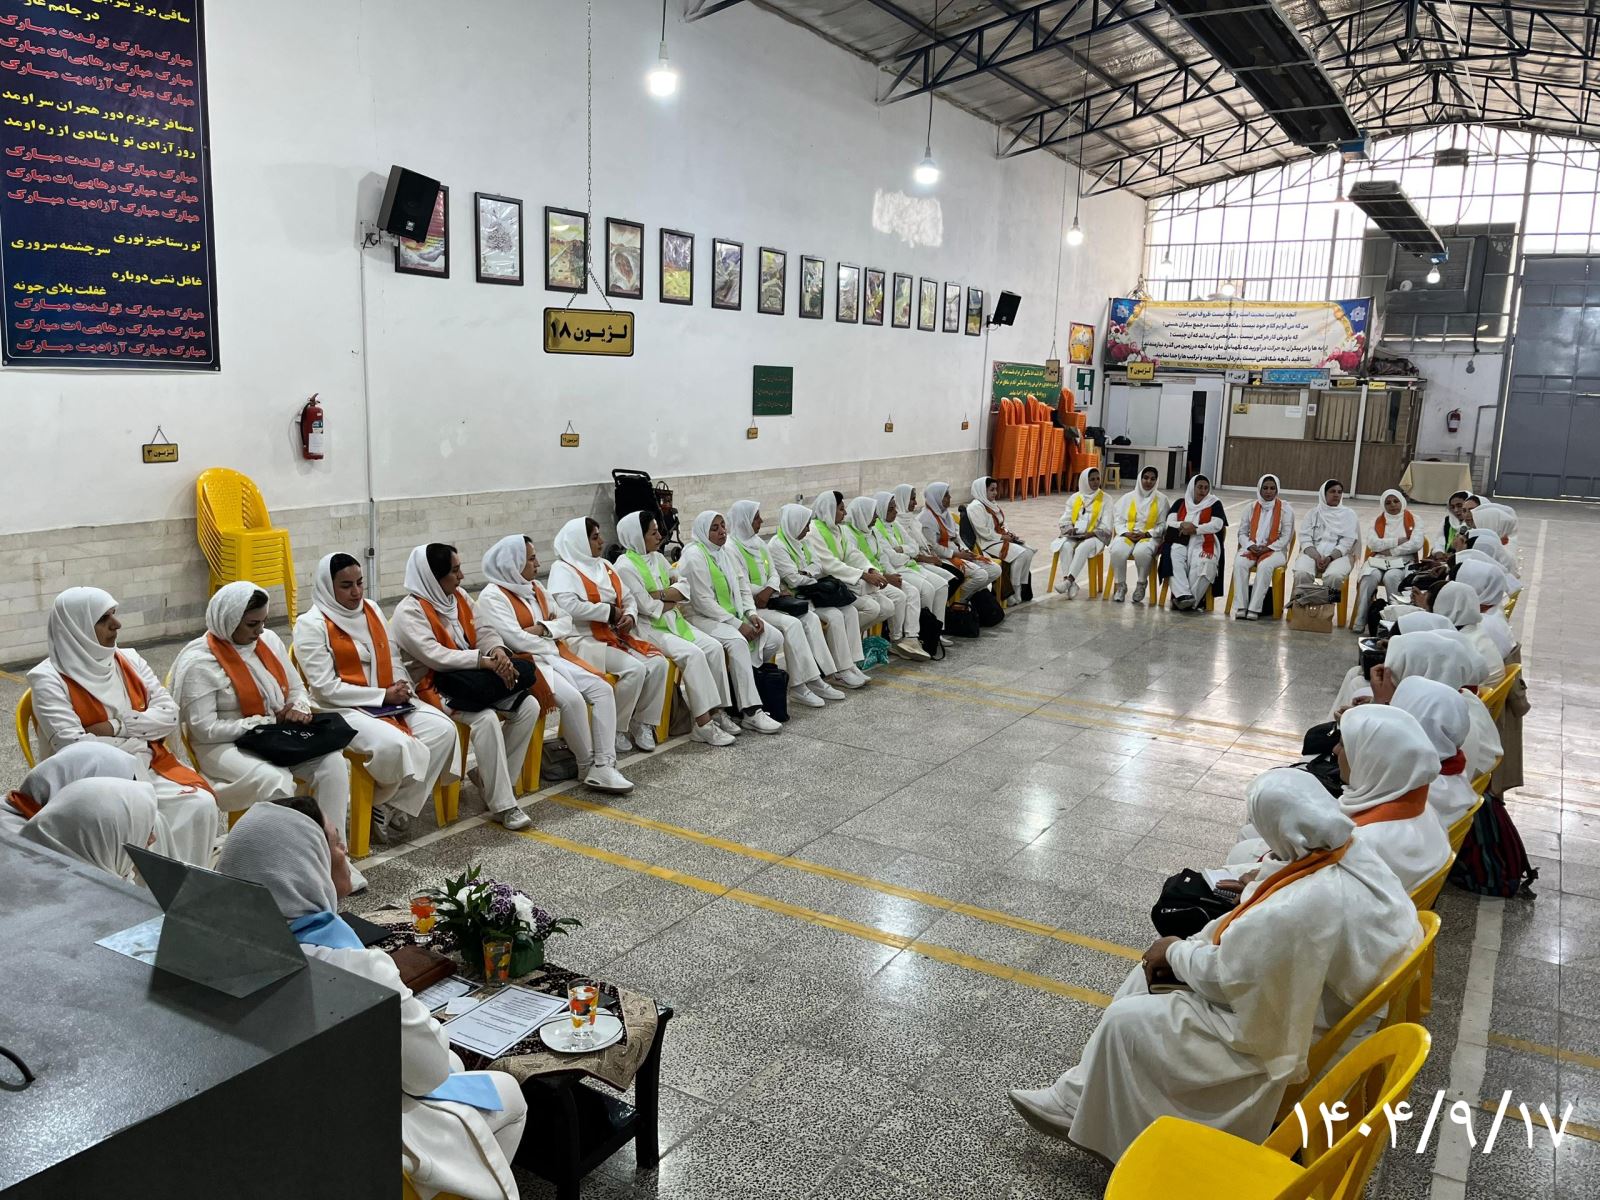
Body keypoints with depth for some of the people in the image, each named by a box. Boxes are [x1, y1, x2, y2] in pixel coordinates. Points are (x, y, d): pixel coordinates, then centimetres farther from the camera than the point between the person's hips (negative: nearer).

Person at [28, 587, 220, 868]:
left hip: (149, 765, 5)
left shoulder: (129, 660, 9)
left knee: (201, 805, -22)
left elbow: (169, 715, 2)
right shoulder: (49, 679, -6)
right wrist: (138, 739, -8)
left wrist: (115, 727, -12)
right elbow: (73, 748, -16)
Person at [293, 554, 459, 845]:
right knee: (394, 744, -34)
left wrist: (402, 689, -4)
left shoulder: (372, 610, 11)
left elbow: (392, 658, 18)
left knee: (443, 729, -16)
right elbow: (326, 688, -15)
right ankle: (380, 806, -3)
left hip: (389, 702, 7)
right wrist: (383, 696, -16)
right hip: (339, 709, -7)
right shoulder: (311, 625, -9)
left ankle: (396, 807, -9)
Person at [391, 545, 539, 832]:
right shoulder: (409, 611, -13)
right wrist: (485, 661, -25)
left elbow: (483, 630, 9)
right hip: (434, 687, -8)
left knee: (528, 705, -11)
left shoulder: (458, 597, 11)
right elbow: (435, 656, -23)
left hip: (471, 677, 8)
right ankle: (502, 804, -24)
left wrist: (497, 650, -14)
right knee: (486, 718, -32)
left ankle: (493, 779, -4)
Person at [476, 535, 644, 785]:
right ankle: (587, 766, -11)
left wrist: (543, 629, -7)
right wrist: (551, 643, -3)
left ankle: (604, 766, -18)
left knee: (602, 689, -11)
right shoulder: (493, 596, -8)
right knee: (572, 698, -29)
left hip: (553, 657, 8)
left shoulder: (534, 588, 17)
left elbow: (566, 621, 14)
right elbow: (516, 640, -18)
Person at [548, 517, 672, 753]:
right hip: (587, 641, -7)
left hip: (617, 635, 7)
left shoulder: (605, 566, 20)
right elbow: (569, 606, -21)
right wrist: (610, 612, -13)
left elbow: (628, 599, 21)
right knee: (635, 670, -27)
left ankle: (642, 723, -2)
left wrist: (630, 616, -3)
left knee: (658, 662, -14)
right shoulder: (563, 569, -4)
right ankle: (614, 729, -9)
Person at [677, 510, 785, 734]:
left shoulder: (723, 553, 15)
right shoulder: (695, 555, -11)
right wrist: (737, 624, -19)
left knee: (774, 638, -9)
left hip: (734, 615, 9)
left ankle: (745, 685, 3)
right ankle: (751, 712, -36)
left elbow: (742, 588, 18)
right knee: (737, 641, -36)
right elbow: (703, 601, -18)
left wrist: (751, 613, -2)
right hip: (703, 618, -8)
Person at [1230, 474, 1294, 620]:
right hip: (1251, 548, 3)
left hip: (1275, 549, -3)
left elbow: (1286, 537, -4)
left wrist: (1268, 548, -15)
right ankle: (1241, 607, -32)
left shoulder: (1285, 508, 0)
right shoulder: (1252, 507, 10)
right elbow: (1242, 532, 10)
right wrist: (1250, 546, -10)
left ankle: (1254, 609, -36)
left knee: (1264, 566, -37)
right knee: (1239, 564, -30)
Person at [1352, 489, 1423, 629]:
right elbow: (1372, 543, -3)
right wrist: (1398, 541, -8)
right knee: (1370, 576, -32)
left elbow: (1416, 544, -8)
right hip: (1379, 560, 2)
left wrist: (1392, 551, -9)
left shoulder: (1413, 519, 7)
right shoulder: (1377, 521, 14)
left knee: (1391, 577, -36)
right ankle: (1360, 620, -30)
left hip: (1403, 561, -2)